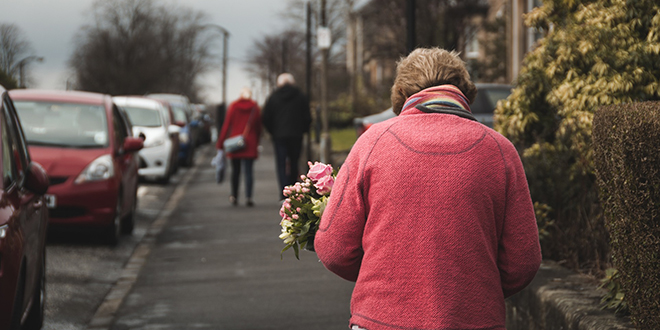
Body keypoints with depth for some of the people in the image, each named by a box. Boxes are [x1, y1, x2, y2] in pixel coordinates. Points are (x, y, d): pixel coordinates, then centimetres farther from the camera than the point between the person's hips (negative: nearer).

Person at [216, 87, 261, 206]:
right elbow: (258, 127, 5)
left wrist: (220, 142, 2)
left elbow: (226, 125, -2)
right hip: (250, 144, 0)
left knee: (235, 170, 11)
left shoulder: (233, 106, -1)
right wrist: (256, 142, 16)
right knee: (249, 171, -3)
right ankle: (249, 197, -14)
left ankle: (234, 197, 17)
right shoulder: (255, 107, 2)